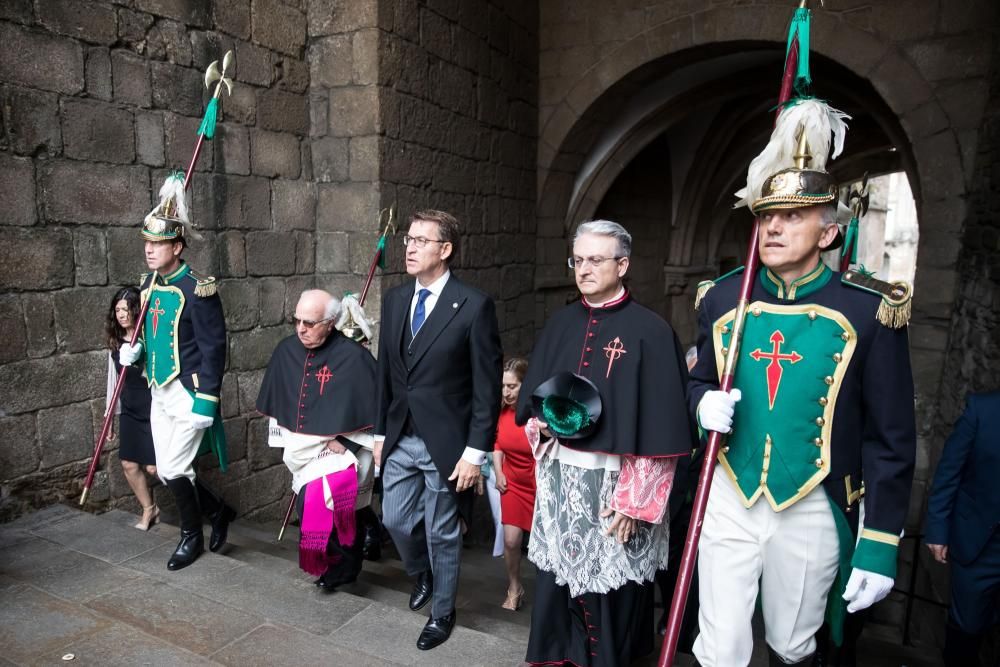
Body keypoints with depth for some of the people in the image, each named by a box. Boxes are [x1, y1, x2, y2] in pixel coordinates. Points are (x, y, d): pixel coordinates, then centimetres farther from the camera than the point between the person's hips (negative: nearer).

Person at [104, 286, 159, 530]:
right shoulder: (116, 342, 6)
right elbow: (114, 379, 12)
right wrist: (110, 415, 14)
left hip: (153, 409, -6)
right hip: (129, 411, 6)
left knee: (154, 467, -3)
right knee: (129, 464, 7)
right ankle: (149, 509, 28)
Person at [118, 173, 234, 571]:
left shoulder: (197, 290, -17)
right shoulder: (150, 283, 7)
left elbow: (213, 348, -17)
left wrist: (206, 401, -19)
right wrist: (135, 350, 1)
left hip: (188, 393, -8)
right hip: (158, 392, 8)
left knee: (174, 470, -2)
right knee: (167, 472, 12)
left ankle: (192, 536, 22)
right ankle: (219, 511, 33)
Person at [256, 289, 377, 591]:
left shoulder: (354, 356, -17)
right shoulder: (286, 351, 0)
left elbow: (372, 409, -13)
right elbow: (275, 401, 15)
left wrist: (344, 442, -15)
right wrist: (286, 440, 14)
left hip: (339, 448, -5)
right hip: (300, 448, 5)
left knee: (321, 496, -22)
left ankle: (338, 563, 3)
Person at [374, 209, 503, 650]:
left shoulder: (475, 306, -14)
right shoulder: (394, 300, 4)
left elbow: (487, 387, -13)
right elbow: (385, 372, 10)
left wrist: (475, 452, -14)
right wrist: (380, 432, 11)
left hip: (445, 443, -5)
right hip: (401, 439, 6)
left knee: (442, 533, 10)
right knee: (395, 520, 18)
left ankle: (442, 613, 35)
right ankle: (422, 574, 49)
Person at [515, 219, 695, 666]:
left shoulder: (650, 331, -10)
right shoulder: (561, 323, 7)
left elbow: (660, 430, -12)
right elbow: (531, 401, 14)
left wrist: (635, 502, -14)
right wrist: (542, 424, -7)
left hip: (614, 480, -4)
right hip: (559, 476, 5)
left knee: (610, 587, 9)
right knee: (556, 578, 13)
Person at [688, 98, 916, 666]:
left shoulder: (869, 311, -11)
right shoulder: (722, 298, -2)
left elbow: (891, 440, -7)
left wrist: (879, 545, -7)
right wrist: (706, 405, -11)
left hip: (810, 514, -1)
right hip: (728, 502, 2)